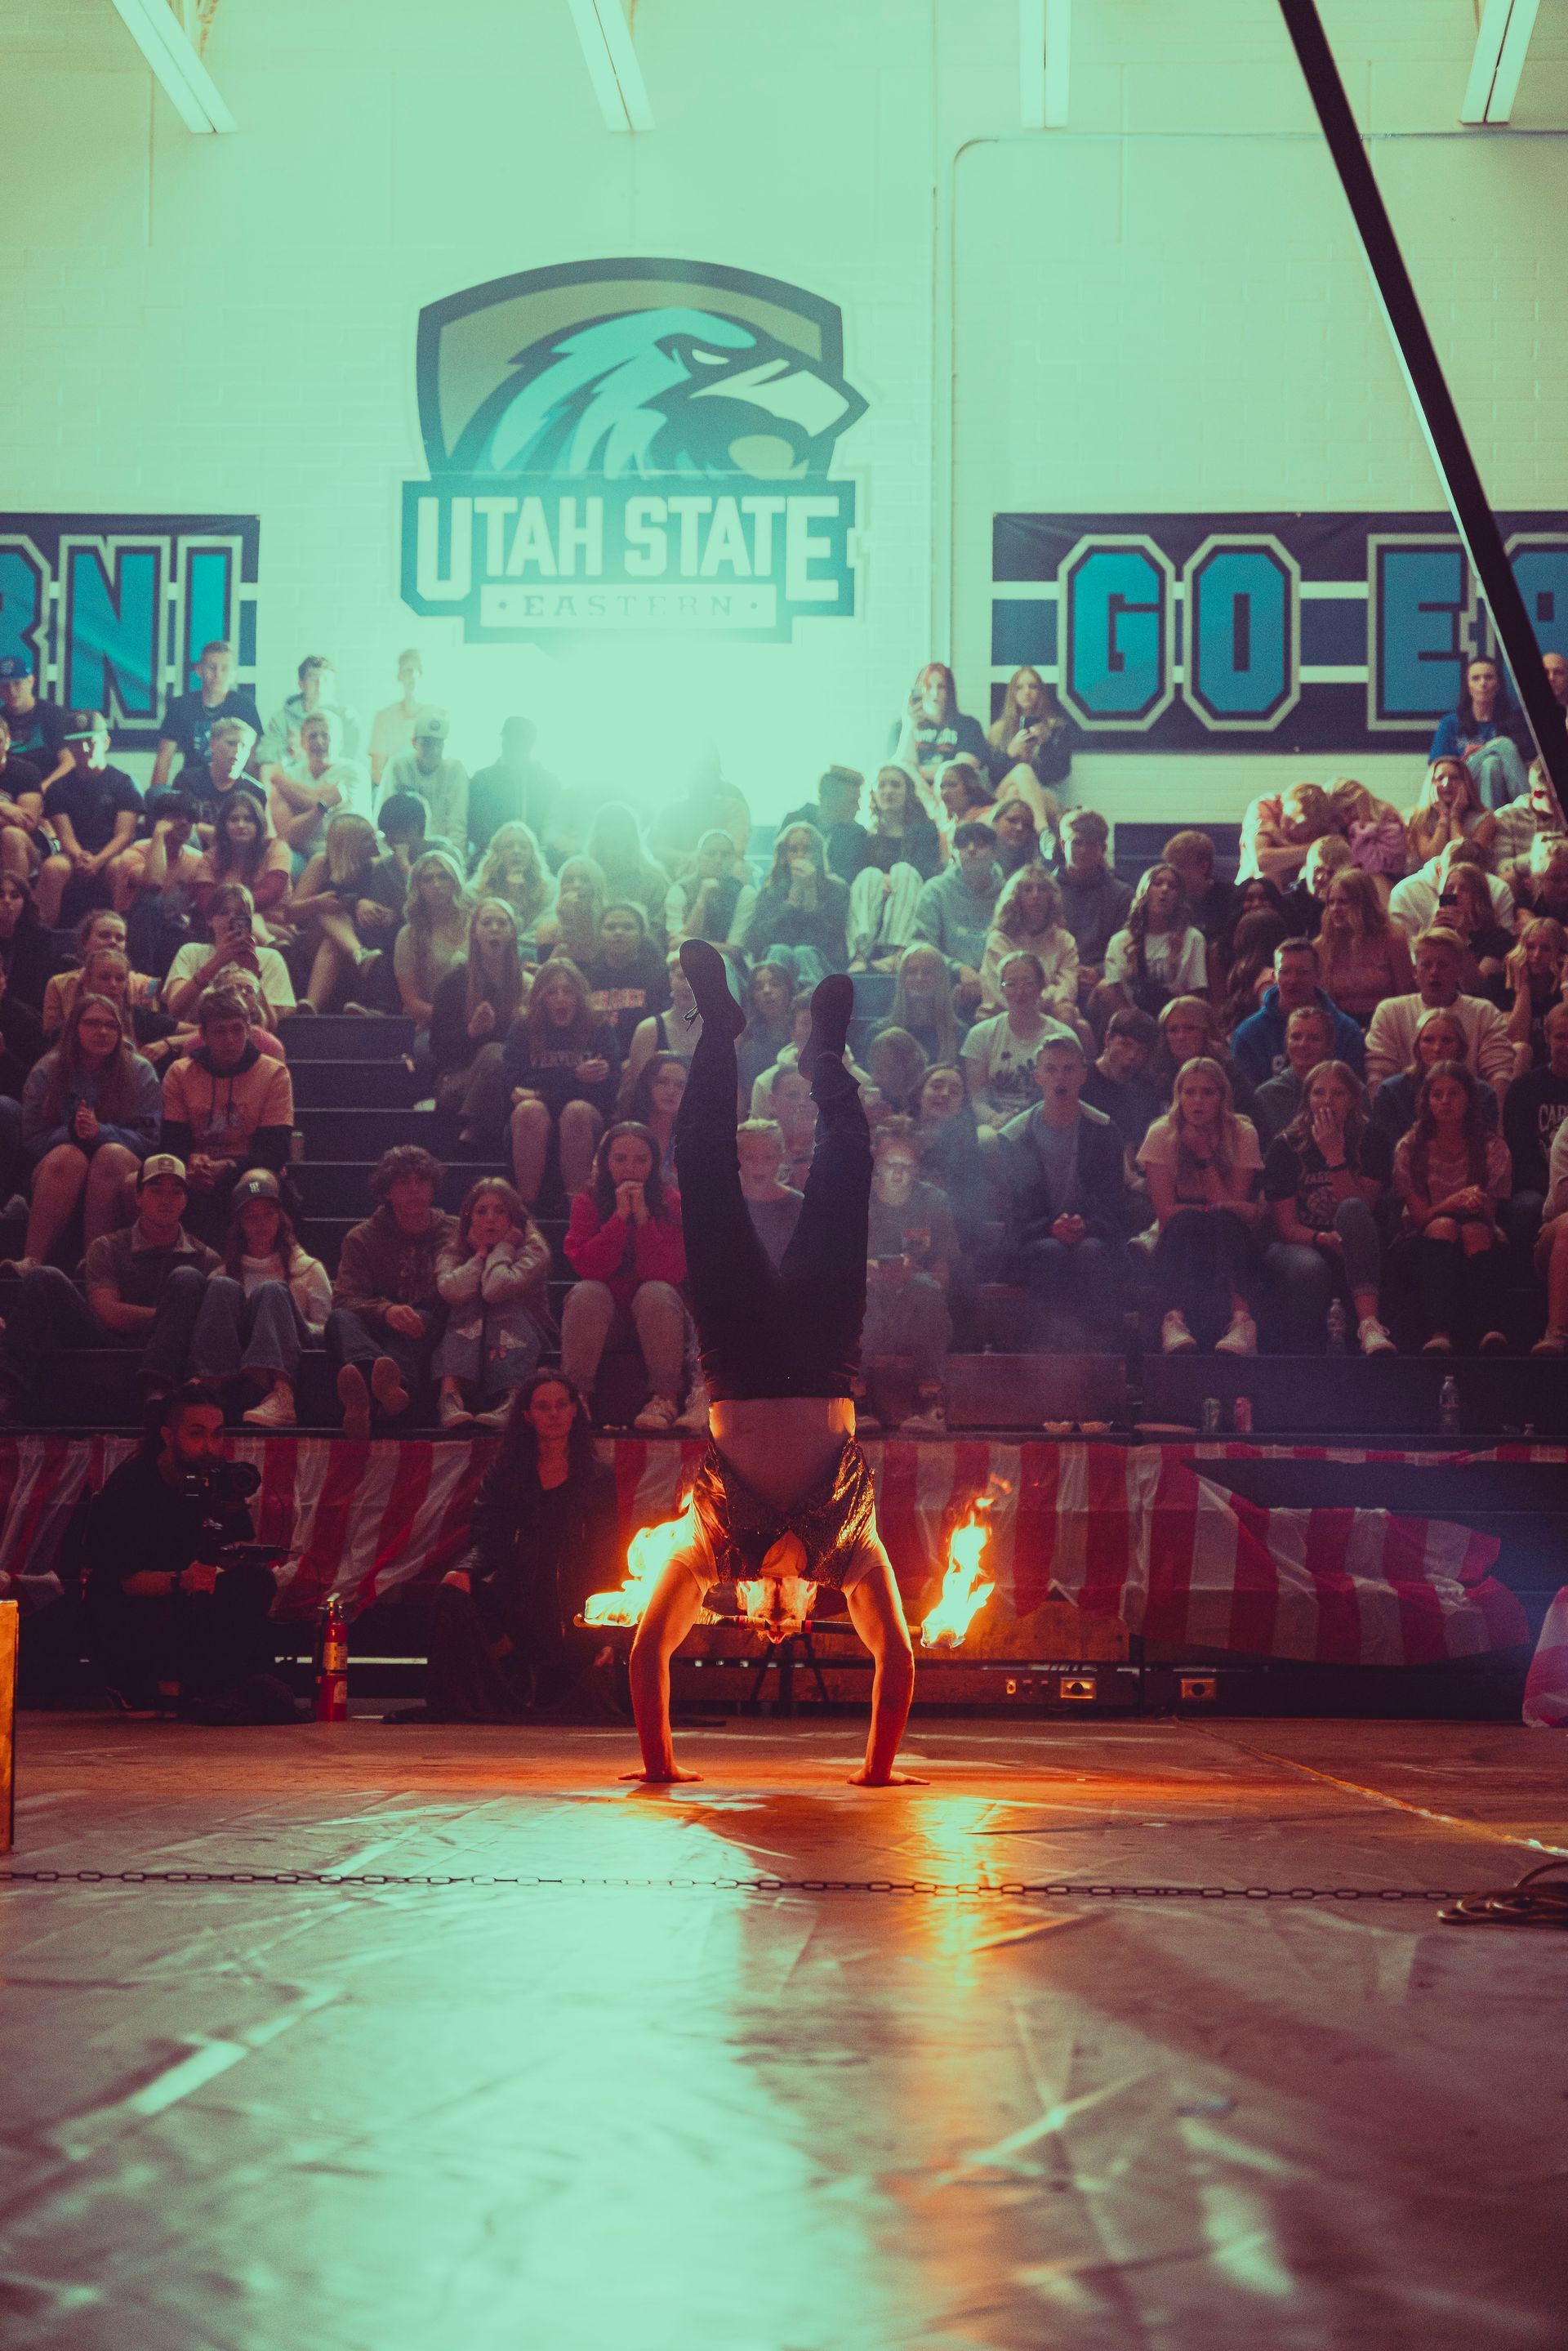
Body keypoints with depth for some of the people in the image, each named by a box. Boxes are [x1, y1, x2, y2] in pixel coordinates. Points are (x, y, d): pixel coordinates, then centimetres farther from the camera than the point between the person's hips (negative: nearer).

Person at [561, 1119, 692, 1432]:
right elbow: (585, 1266, -17)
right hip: (602, 1315, 1)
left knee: (656, 1293, -32)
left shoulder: (670, 1203, -6)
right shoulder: (588, 1201, -3)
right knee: (588, 1293, -30)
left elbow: (671, 1274, -18)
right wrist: (620, 1217, -23)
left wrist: (643, 1218, -24)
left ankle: (665, 1398, -32)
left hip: (656, 1314, -1)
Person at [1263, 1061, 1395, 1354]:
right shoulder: (1286, 1146, 1)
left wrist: (1335, 1155, -17)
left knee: (1352, 1210, -33)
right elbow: (1286, 1225, -4)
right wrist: (1323, 1239, -25)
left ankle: (1369, 1323, -48)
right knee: (1310, 1269, -37)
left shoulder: (1371, 1141, 4)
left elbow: (1360, 1210, -9)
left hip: (1354, 1257, 1)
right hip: (1299, 1247, -1)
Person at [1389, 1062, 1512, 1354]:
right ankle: (1438, 1332, -55)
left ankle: (1488, 1329, -51)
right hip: (1425, 1241, -1)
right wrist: (1456, 1201, -24)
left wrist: (1475, 1204, -23)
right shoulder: (1409, 1148, 4)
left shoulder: (1492, 1149, 6)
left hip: (1480, 1242, 1)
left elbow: (1490, 1213, 1)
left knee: (1475, 1230, -35)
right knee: (1444, 1225, -36)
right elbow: (1419, 1215, -5)